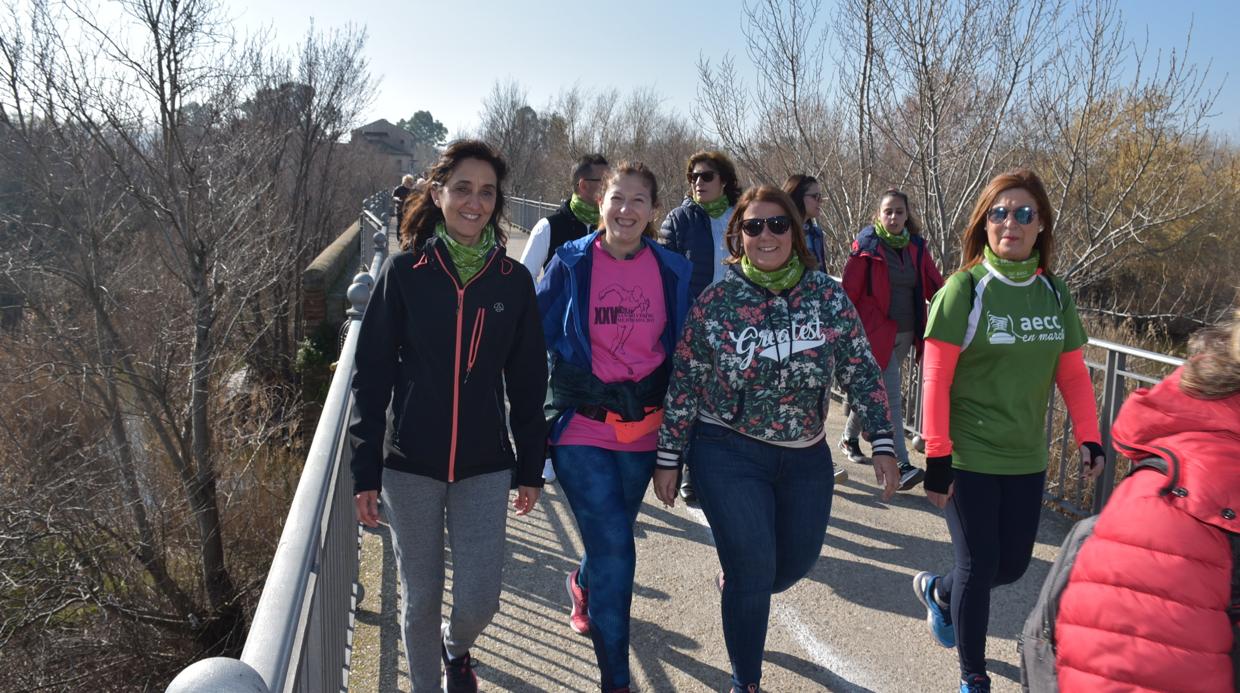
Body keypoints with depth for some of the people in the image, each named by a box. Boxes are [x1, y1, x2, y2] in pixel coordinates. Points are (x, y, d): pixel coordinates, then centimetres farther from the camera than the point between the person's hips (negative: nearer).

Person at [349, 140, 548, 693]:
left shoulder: (513, 280, 0)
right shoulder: (404, 272, -4)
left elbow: (528, 381, 6)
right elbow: (372, 373, -3)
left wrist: (531, 467, 7)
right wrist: (366, 471, -4)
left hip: (485, 466, 1)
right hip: (410, 464, -1)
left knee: (479, 600, 3)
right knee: (421, 599, 10)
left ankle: (456, 646, 39)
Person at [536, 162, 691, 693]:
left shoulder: (673, 270, 0)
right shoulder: (571, 264, -6)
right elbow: (535, 339, 0)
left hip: (644, 429, 3)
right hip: (582, 428, -3)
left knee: (612, 536, 20)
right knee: (615, 549, -9)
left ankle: (583, 584, 57)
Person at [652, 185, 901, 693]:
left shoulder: (827, 295, -4)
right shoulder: (715, 300, -9)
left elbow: (862, 371, 0)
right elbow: (683, 384, -5)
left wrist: (882, 444, -4)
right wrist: (668, 458, -3)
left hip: (806, 456, 4)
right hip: (728, 454, -3)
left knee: (797, 561, 15)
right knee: (754, 571, -2)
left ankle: (736, 585, 51)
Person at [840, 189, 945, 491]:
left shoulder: (916, 247, 7)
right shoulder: (866, 246, -7)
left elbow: (934, 286, 6)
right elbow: (849, 291, -9)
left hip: (905, 334, 5)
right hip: (876, 333, -5)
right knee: (891, 398, -9)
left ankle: (849, 438, 40)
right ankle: (903, 466, -7)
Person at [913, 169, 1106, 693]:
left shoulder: (1054, 294, 4)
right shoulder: (964, 289, -12)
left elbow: (1072, 373, 8)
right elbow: (936, 382, -14)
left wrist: (1089, 436, -3)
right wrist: (936, 458, -15)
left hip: (1027, 459, 5)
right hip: (969, 458, -5)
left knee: (1013, 565, 15)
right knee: (979, 567, 4)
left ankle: (938, 590, 46)